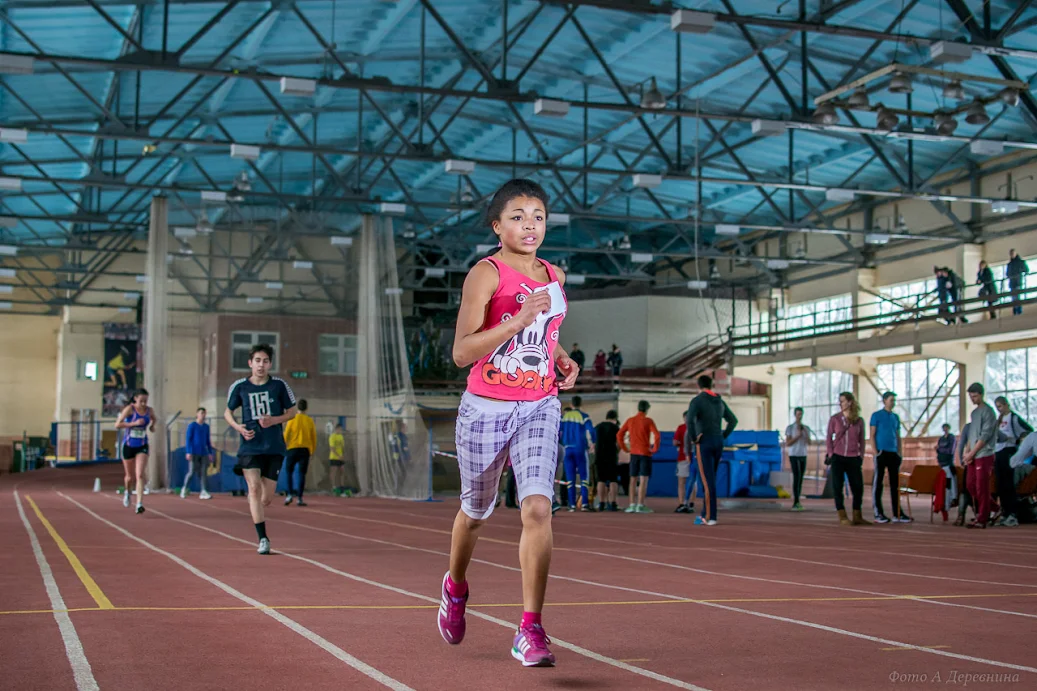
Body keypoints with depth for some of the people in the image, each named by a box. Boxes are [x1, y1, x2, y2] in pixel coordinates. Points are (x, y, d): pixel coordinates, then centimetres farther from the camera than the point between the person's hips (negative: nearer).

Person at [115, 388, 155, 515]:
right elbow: (117, 425, -19)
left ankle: (139, 504, -20)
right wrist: (134, 423, -26)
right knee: (130, 476, 13)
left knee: (140, 475, -15)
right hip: (128, 446, -1)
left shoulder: (149, 411, 0)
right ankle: (127, 492, 48)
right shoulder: (129, 409, -12)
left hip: (142, 447, 1)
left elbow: (153, 419, 25)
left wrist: (152, 426, 5)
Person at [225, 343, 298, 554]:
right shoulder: (239, 386, 2)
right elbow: (228, 412, 15)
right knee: (254, 487, -15)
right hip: (250, 447, -1)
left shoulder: (279, 385, 1)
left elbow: (292, 411, 9)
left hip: (274, 448, 1)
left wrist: (274, 420, -10)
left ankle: (254, 505, 39)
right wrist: (238, 427, -6)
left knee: (267, 498, 2)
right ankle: (263, 539, -10)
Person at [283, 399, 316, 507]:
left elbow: (286, 435, -3)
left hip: (292, 449, -1)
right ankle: (300, 498, -2)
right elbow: (314, 437, 7)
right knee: (302, 474, 2)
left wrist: (284, 447, 9)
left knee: (289, 472, 9)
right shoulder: (310, 421, 4)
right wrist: (313, 450, 17)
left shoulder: (292, 419, -2)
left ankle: (290, 494, -5)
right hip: (305, 449, 1)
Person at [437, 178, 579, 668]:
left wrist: (562, 360, 8)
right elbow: (461, 353, -17)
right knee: (476, 510, 14)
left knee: (537, 509, -15)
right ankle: (455, 587, 45)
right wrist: (519, 320, -26)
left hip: (540, 408, 3)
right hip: (485, 408, -3)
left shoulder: (554, 277, 10)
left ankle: (530, 631, -10)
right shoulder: (485, 274, -9)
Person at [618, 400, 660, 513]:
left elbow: (619, 435, 7)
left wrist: (625, 449, 10)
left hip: (633, 453, 4)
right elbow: (657, 435, -17)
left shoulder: (630, 420, 8)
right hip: (645, 453, -4)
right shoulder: (648, 421, -5)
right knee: (643, 479, -5)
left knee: (633, 480, 10)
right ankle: (640, 505, -10)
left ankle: (632, 505, 8)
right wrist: (654, 449, -6)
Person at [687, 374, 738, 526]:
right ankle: (705, 514, 18)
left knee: (708, 481, -6)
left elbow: (690, 420, -27)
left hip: (704, 444, -7)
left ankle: (711, 517, -8)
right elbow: (733, 420, 20)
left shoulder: (696, 401, -9)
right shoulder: (720, 401, 14)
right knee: (709, 480, 15)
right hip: (718, 444, 7)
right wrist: (722, 437, 15)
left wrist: (693, 438, -13)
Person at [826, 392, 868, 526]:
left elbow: (861, 440, 10)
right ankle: (842, 517, 3)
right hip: (838, 458, -1)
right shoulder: (834, 419, 3)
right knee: (837, 487, -2)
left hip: (853, 459, 1)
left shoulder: (859, 421, 5)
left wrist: (861, 457, 3)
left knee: (858, 487, 1)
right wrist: (830, 455, -4)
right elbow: (828, 438, 4)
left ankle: (857, 517, 13)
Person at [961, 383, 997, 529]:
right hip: (973, 456, 8)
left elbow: (985, 436, -14)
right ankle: (982, 511, 25)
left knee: (981, 488, -6)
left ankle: (982, 519, -2)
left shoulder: (987, 411, -9)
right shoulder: (974, 413, 17)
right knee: (970, 485, 10)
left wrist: (971, 454, -13)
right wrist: (967, 452, 7)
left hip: (984, 455, -8)